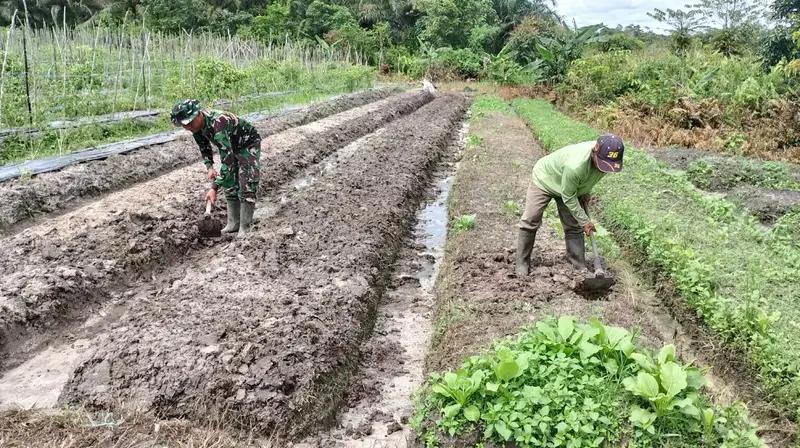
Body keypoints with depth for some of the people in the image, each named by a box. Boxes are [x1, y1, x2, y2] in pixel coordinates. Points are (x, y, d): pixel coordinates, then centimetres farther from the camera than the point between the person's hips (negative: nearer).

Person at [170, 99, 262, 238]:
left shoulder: (217, 123, -40)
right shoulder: (197, 124, -15)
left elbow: (227, 159, -44)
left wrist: (214, 188, -45)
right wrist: (209, 167, -7)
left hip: (248, 144, -8)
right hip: (231, 147, 8)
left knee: (246, 186, -15)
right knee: (229, 185, 6)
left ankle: (245, 228, -9)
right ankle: (233, 223, 15)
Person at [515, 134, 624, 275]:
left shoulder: (606, 158, -24)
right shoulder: (575, 166, -45)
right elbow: (568, 198, -30)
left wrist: (586, 192, -3)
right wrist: (585, 221, -22)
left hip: (571, 185, 6)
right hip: (544, 179, -6)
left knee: (574, 226, 2)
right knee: (530, 222, -7)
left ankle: (580, 266, 9)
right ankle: (522, 263, 5)